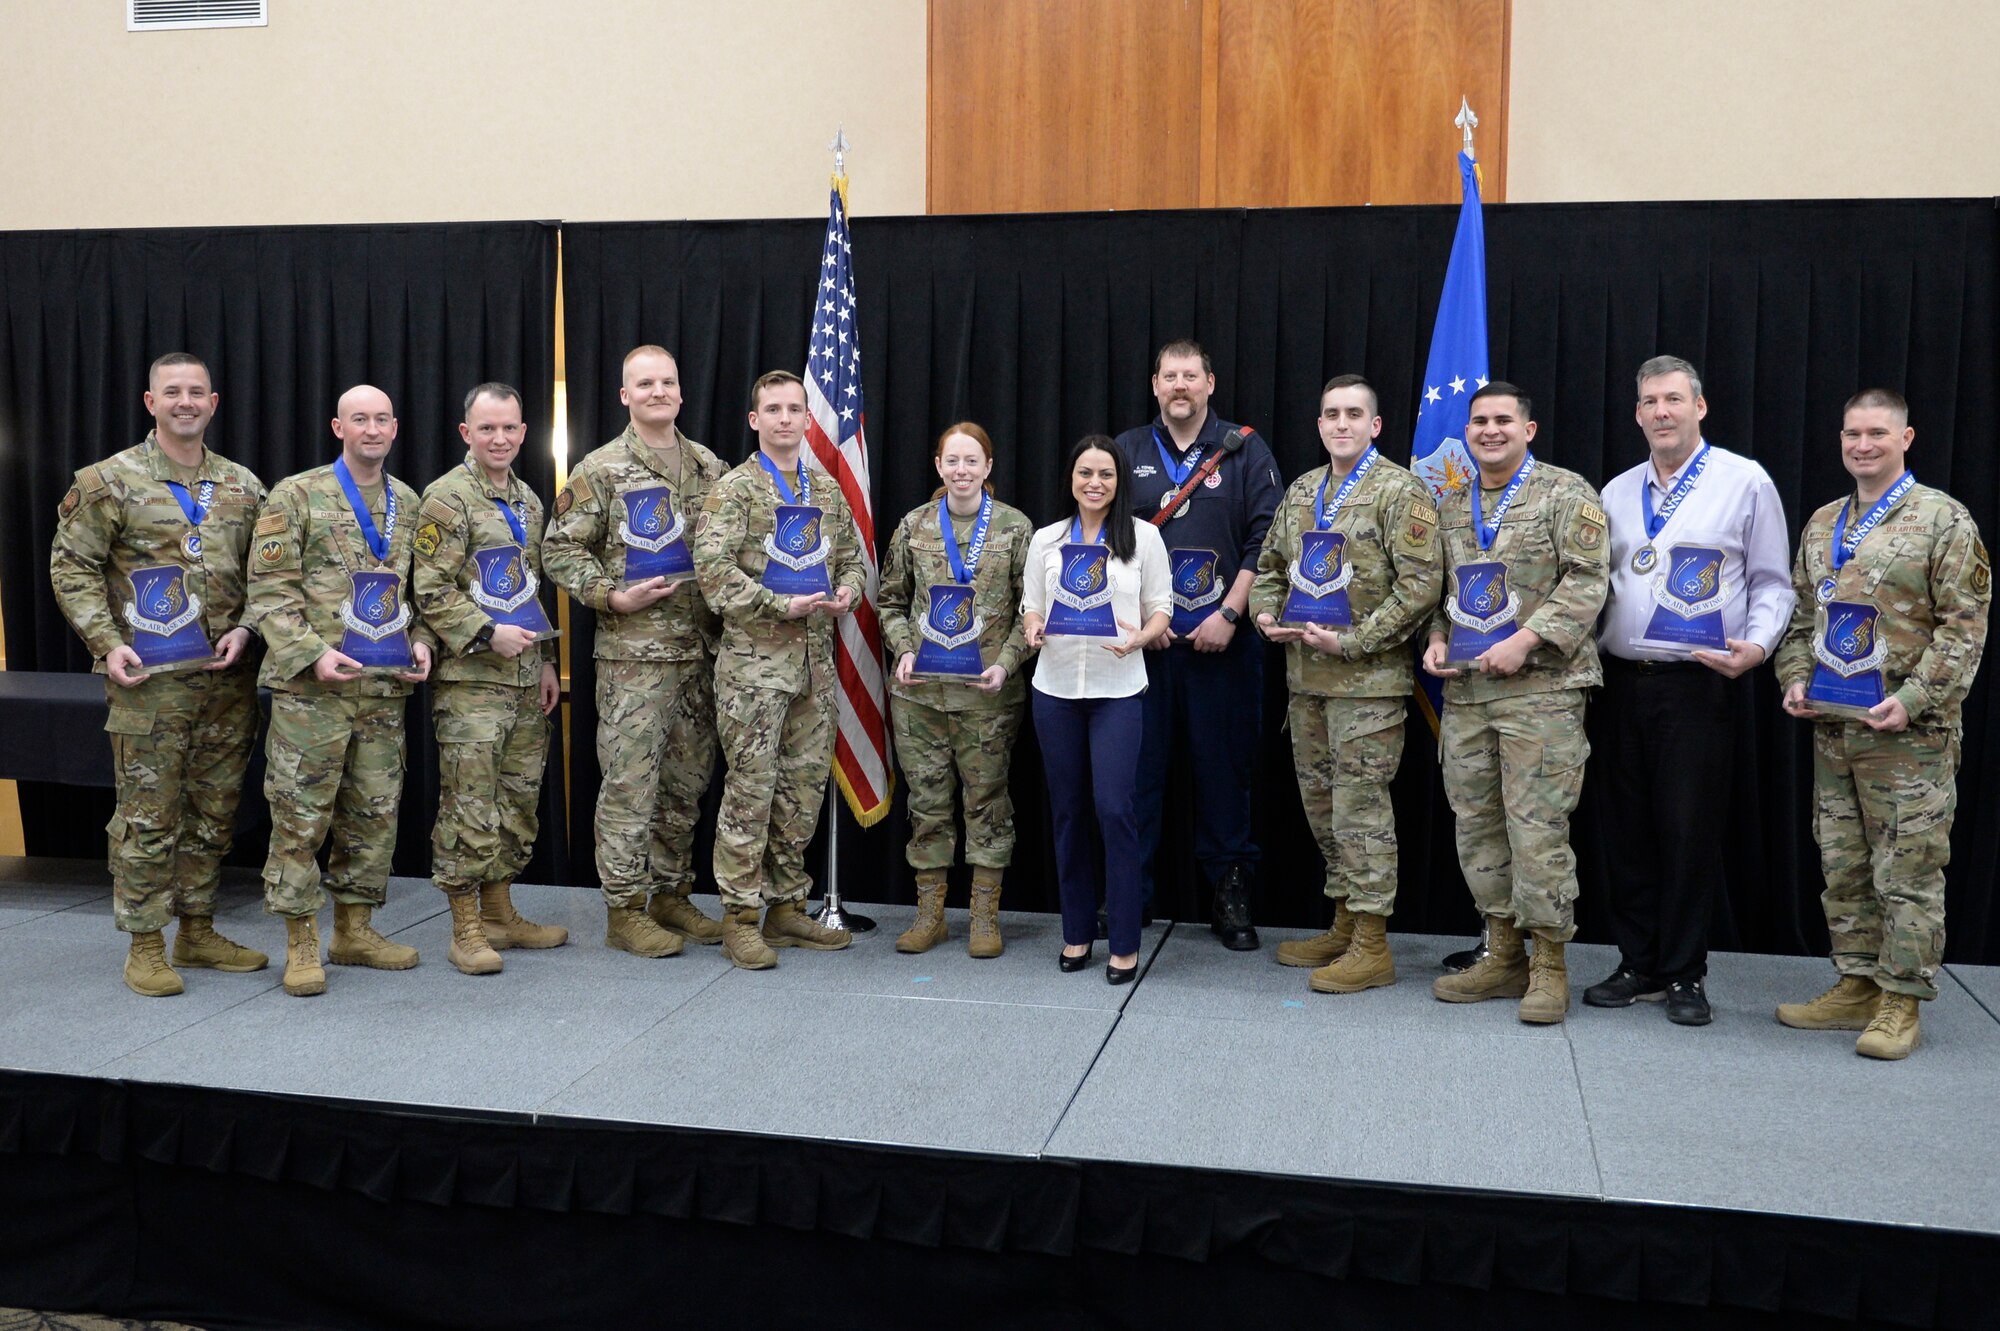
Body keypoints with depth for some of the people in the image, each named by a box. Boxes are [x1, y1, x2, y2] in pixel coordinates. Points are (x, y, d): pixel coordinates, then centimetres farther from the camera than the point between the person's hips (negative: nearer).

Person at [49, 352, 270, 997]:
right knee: (148, 814, -1)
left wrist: (245, 630, -2)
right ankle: (144, 946, 10)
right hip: (150, 679, -4)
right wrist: (107, 643, -12)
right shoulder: (110, 481, -2)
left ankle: (198, 931, 24)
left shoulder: (242, 486, 11)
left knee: (215, 810, 11)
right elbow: (71, 566, -2)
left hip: (228, 678, 5)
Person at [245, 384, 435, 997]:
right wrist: (312, 653, -17)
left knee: (376, 812, 10)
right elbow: (269, 587, -7)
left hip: (384, 688, 5)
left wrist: (422, 641, 3)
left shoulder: (409, 503, 13)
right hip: (311, 688, -5)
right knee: (301, 815, -2)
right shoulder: (297, 496, -2)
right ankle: (301, 942, 9)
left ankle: (354, 929, 23)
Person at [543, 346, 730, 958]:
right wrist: (612, 597, -13)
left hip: (701, 651, 5)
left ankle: (671, 895, 24)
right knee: (631, 781, -3)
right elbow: (560, 550, -3)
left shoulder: (711, 468, 12)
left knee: (687, 780, 12)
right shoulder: (600, 470, -3)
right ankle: (625, 910, 6)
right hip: (633, 653, -5)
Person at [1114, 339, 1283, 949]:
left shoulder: (1245, 450, 5)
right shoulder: (1127, 452, 10)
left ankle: (1231, 896, 14)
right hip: (1141, 640, 1)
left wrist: (1229, 613, -9)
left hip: (1223, 641, -1)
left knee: (1225, 766, 3)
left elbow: (1265, 540, -1)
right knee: (1139, 765, 3)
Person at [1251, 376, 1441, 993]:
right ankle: (1345, 923, 25)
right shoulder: (1301, 491, 15)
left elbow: (1421, 584, -14)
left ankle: (1371, 945, 3)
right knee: (1320, 798, 13)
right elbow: (1270, 564, 24)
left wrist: (1354, 640, -17)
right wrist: (1267, 613, 3)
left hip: (1367, 677, -7)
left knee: (1360, 803, -5)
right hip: (1306, 675, 7)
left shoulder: (1400, 491, -7)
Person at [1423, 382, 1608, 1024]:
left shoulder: (1567, 494, -1)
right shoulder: (1451, 507, 17)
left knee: (1537, 826, -6)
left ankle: (1549, 964, 5)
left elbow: (1585, 583, -9)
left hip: (1540, 686, -6)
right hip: (1465, 688, 6)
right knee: (1476, 821, 9)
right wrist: (1436, 640, 4)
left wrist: (1524, 641, -17)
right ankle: (1503, 954, 20)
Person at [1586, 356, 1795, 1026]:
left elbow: (1773, 584, 1)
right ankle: (1638, 965, 19)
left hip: (1701, 685, -4)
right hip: (1623, 682, 4)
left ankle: (1684, 974, 12)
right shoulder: (1617, 493, 13)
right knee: (1627, 829, 8)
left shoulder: (1746, 482, 1)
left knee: (1689, 831, -1)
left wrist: (1756, 646, -14)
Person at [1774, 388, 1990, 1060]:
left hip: (1908, 733, -6)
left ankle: (1901, 1002, 8)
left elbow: (1964, 624, -9)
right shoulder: (1821, 524, 14)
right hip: (1832, 729, 6)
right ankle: (1856, 986, 23)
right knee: (1842, 866, 12)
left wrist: (1913, 698, -18)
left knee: (1908, 870, -1)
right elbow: (1801, 613, 19)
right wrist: (1795, 678, 3)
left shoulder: (1942, 519, -5)